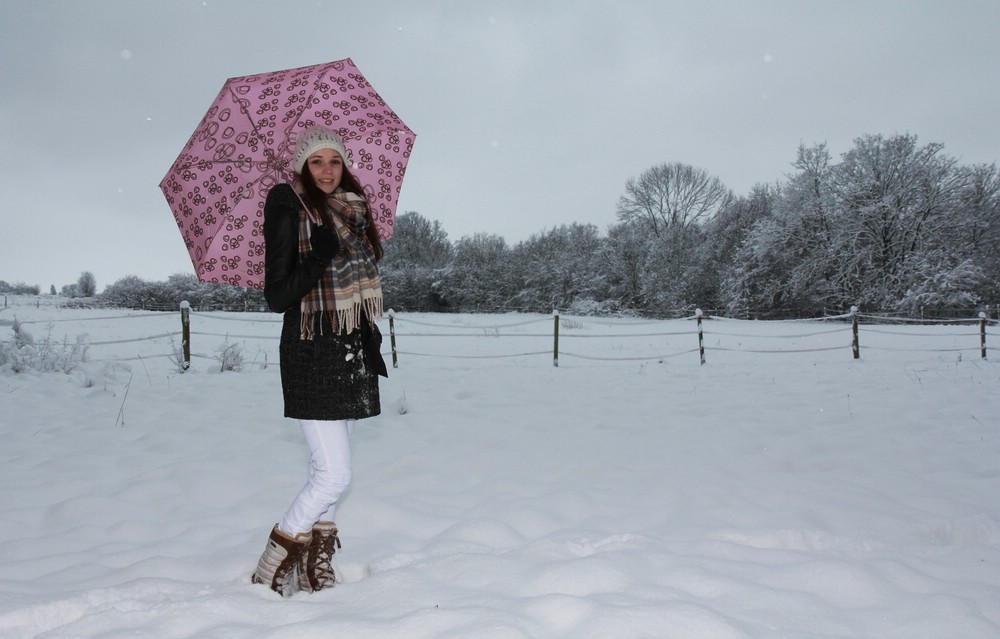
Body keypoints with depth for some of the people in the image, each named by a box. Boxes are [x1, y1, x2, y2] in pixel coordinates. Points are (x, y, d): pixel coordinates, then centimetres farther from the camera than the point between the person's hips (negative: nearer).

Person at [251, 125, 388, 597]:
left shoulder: (352, 210, 12)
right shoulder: (287, 211, -7)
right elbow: (277, 297, -13)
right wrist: (320, 256, -22)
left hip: (351, 352, 7)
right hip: (311, 354, -7)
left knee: (326, 471, 12)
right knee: (334, 476, -9)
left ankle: (316, 573, 24)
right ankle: (271, 573, 8)